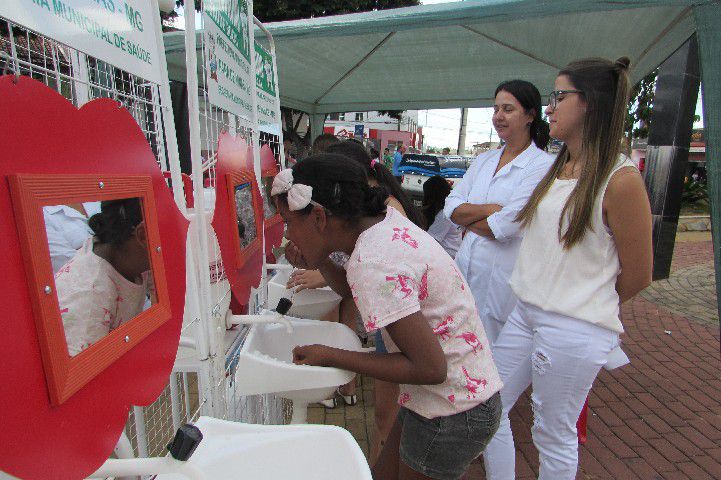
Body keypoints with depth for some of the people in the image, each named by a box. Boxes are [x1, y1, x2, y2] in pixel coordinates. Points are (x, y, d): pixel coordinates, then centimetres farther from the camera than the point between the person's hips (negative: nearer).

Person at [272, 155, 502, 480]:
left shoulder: (373, 263, -31)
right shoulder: (385, 219, -4)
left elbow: (430, 368, -27)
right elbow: (358, 291, 12)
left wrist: (330, 357, -22)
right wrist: (319, 263, -6)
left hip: (451, 415, -8)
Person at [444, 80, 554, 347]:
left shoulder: (543, 165, -9)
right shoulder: (483, 161, 11)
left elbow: (506, 227, -18)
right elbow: (451, 208, 2)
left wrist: (468, 219, -2)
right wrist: (489, 209, -13)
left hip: (503, 275, -6)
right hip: (467, 265, 6)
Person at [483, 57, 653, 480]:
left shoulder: (621, 179, -14)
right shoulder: (558, 169, 9)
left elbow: (637, 276, -7)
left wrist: (586, 306, 8)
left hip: (575, 329, -7)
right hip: (525, 313, 8)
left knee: (554, 435, 12)